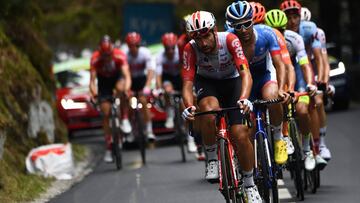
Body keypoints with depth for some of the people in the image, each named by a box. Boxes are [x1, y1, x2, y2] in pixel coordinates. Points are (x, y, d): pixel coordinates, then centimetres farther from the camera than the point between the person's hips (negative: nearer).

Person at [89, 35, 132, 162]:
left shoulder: (119, 55, -33)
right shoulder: (95, 58, -31)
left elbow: (127, 76, -38)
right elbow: (92, 80, -32)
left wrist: (126, 89, -57)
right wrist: (94, 94, -50)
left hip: (117, 77, 0)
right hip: (103, 81, 0)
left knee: (121, 88, -37)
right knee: (106, 114, -6)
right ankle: (108, 149, 0)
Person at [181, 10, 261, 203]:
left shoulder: (229, 40, -29)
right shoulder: (191, 49, -25)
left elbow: (246, 74, -35)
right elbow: (187, 83, -27)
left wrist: (244, 98, -53)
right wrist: (189, 106, -47)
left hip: (231, 81, 0)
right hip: (206, 82, 0)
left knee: (240, 134, -15)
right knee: (210, 112, -36)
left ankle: (250, 185, 5)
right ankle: (212, 159, -13)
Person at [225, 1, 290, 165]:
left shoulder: (266, 34, -25)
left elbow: (279, 64, -26)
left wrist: (281, 89, -42)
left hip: (265, 75, -1)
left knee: (272, 97, -35)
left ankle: (279, 140, -12)